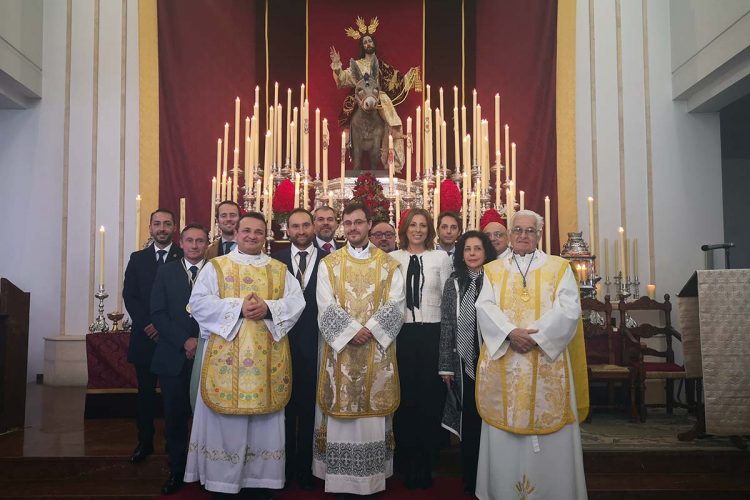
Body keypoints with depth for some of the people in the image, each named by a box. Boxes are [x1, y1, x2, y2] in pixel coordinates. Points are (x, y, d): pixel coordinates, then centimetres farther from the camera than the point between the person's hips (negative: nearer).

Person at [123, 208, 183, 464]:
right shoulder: (138, 258, 10)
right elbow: (129, 296, 4)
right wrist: (146, 324, -9)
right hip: (145, 335, 3)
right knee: (145, 390, 10)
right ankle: (145, 442, 22)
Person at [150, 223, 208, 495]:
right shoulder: (166, 271, 7)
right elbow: (158, 313, 0)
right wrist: (184, 341, -10)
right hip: (174, 357, 1)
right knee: (175, 417, 7)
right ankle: (177, 472, 21)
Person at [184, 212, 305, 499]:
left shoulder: (280, 270, 12)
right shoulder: (215, 266, 6)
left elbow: (296, 301, 1)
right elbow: (199, 303, -6)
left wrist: (268, 309, -17)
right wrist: (238, 308, -17)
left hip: (268, 361, 2)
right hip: (226, 358, -2)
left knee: (265, 421, 7)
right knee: (225, 423, 2)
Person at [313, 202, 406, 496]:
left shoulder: (388, 265, 6)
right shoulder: (328, 264, 5)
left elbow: (395, 305, -3)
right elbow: (326, 307, -3)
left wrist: (369, 329, -15)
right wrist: (351, 331, -15)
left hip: (377, 352, 0)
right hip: (339, 348, 0)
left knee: (373, 411, 4)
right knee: (340, 409, 2)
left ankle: (372, 477, 16)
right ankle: (339, 478, 13)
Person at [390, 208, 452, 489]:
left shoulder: (441, 258, 5)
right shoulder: (392, 259, 7)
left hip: (432, 332, 0)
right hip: (401, 333, 1)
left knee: (431, 398, 2)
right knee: (405, 398, 4)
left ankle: (425, 465, 17)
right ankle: (408, 465, 20)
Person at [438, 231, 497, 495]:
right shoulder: (453, 283, 5)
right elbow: (446, 325, 4)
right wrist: (446, 364, 1)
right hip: (463, 362, 1)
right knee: (468, 423, 8)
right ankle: (470, 482, 22)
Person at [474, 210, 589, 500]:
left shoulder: (559, 267, 7)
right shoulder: (493, 270, 12)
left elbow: (569, 309, -5)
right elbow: (484, 307, -1)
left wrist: (535, 336, -16)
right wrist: (510, 332, -18)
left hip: (547, 363, -1)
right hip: (503, 363, 2)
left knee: (549, 433, 2)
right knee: (504, 434, 6)